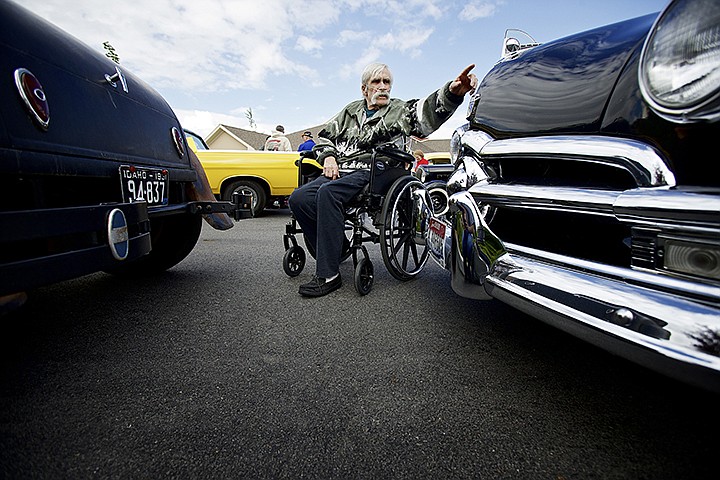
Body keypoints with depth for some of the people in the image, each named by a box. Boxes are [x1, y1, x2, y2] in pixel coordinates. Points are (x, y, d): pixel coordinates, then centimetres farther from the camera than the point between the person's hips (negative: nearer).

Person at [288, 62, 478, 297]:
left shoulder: (400, 111, 11)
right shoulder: (351, 110, 25)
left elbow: (429, 111, -8)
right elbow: (325, 135, 29)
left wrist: (453, 92, -29)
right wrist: (329, 157, 6)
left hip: (371, 174, -5)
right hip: (339, 171, 6)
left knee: (327, 193, -33)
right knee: (298, 198, -17)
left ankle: (329, 276, -30)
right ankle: (337, 249, -3)